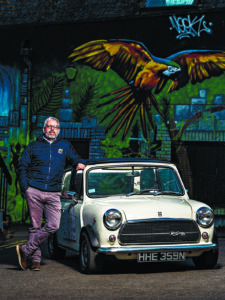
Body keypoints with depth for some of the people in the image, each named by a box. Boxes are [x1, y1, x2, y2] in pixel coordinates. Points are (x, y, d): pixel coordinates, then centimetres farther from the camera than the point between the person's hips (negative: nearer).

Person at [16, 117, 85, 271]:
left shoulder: (65, 146, 17)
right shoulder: (33, 146, 12)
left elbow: (74, 158, 21)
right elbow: (23, 166, 10)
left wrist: (80, 163, -5)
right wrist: (25, 187, -2)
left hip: (53, 194, 2)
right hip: (34, 192, -1)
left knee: (53, 226, -10)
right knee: (35, 226, 1)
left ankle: (25, 250, 1)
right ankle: (36, 259, 9)